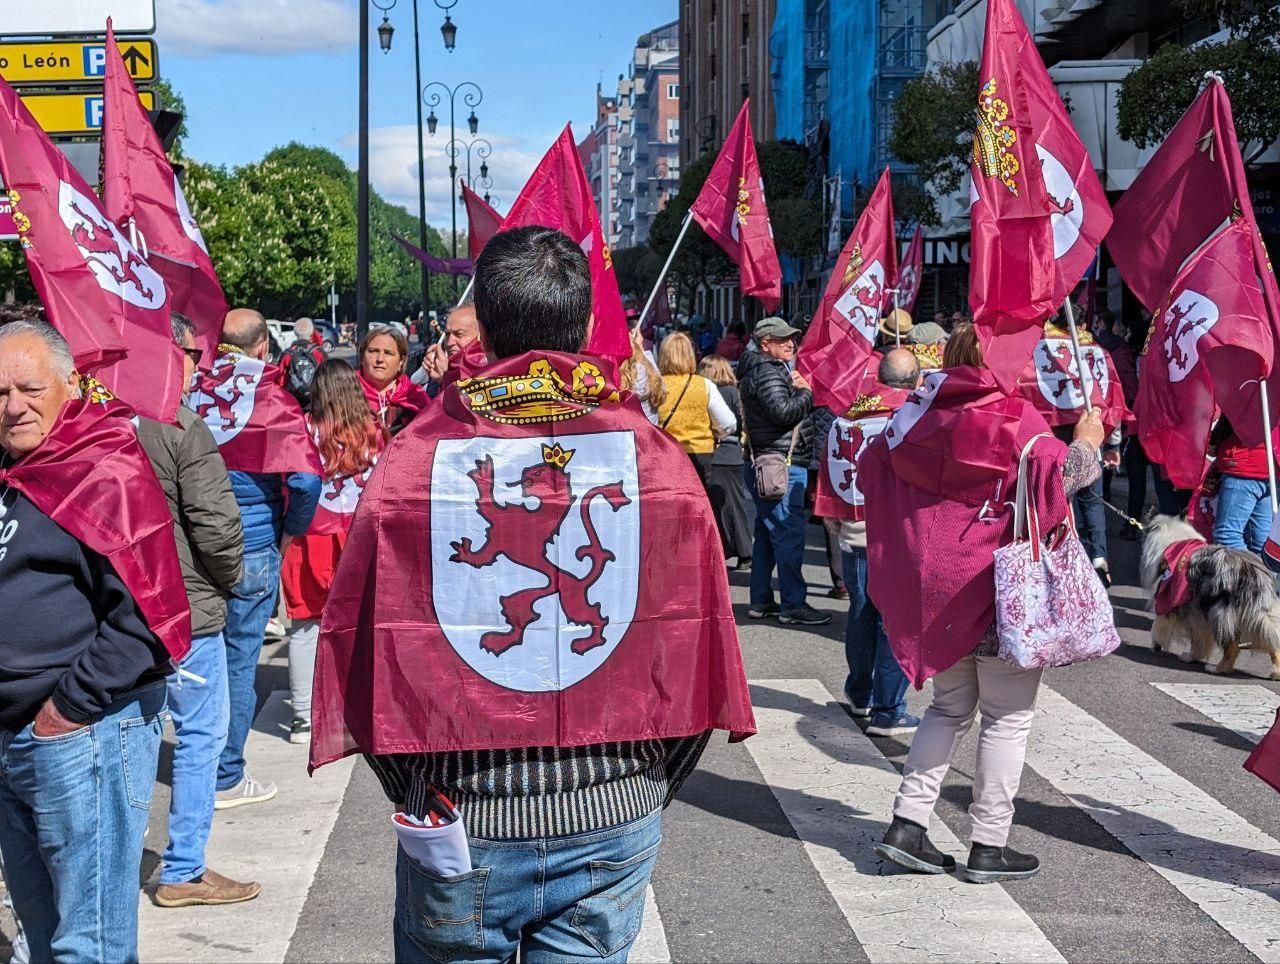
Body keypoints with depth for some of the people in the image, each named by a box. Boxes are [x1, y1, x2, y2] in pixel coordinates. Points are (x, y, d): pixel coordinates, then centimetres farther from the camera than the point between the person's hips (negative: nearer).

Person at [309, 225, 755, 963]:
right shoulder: (656, 460, -6)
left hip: (459, 822, 0)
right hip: (613, 820, 1)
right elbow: (695, 647, -1)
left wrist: (410, 790, 11)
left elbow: (364, 645, -4)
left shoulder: (415, 462, -9)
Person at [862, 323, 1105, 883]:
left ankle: (906, 824, 11)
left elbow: (872, 469, 15)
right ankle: (989, 847, 8)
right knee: (1009, 713, 5)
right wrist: (1088, 443, -2)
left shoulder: (919, 415, 7)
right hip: (997, 580, -6)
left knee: (950, 705, 18)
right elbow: (1056, 476, -19)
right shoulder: (1013, 418, -11)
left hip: (933, 580, 6)